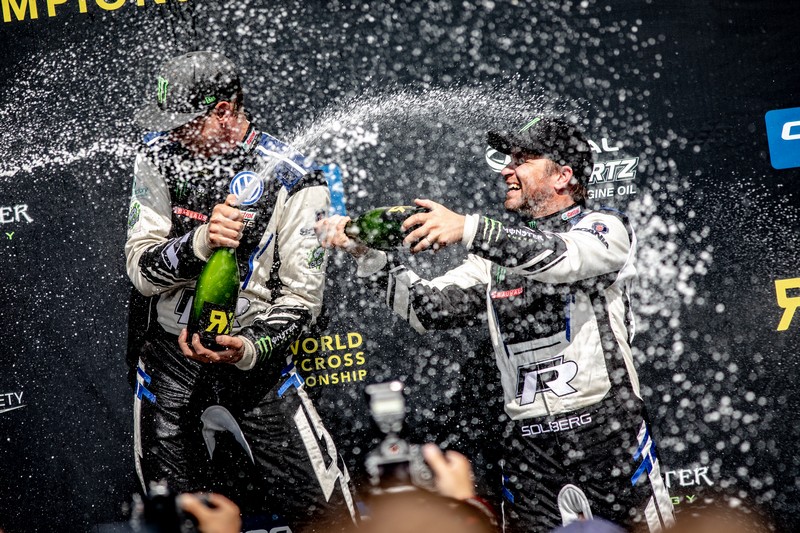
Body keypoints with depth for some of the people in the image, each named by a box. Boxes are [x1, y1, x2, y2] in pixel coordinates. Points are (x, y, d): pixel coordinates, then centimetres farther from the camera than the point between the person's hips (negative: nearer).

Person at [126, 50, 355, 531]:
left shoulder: (295, 183, -12)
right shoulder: (161, 158, -3)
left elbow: (300, 300, -10)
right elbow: (142, 268, -8)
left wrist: (249, 349, -27)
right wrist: (199, 242, -27)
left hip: (252, 353, -2)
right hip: (168, 354, 3)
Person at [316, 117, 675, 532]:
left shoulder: (604, 227, 1)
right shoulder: (498, 250, 15)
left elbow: (563, 257, -21)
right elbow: (426, 308, 8)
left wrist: (469, 229, -32)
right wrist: (366, 252, -5)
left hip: (609, 435, -4)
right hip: (527, 447, 4)